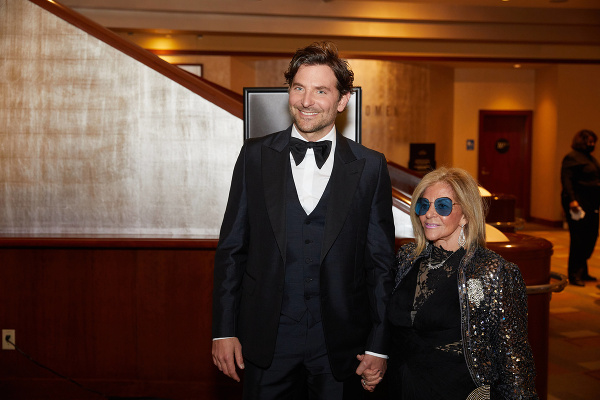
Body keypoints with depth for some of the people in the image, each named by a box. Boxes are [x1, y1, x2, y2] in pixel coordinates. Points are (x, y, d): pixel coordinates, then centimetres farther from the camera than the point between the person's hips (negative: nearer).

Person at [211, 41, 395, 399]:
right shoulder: (256, 156, 1)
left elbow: (381, 261, 1)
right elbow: (231, 248, 3)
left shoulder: (370, 167, -1)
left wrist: (379, 345, -1)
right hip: (267, 342, 1)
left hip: (340, 345, 0)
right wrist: (224, 330, 0)